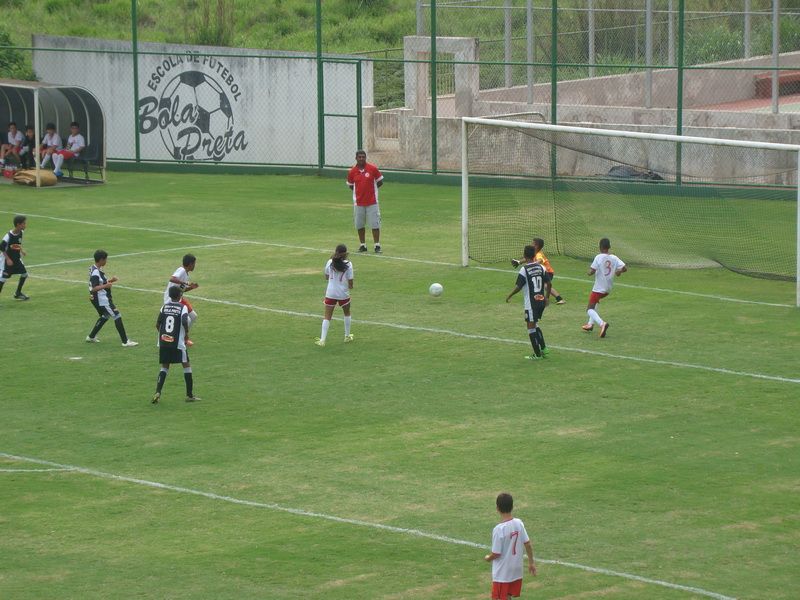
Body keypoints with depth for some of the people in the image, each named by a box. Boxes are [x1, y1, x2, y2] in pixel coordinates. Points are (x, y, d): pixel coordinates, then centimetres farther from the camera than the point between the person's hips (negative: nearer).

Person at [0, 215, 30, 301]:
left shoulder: (20, 233, -4)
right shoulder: (8, 236, -26)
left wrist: (21, 250, 7)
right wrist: (8, 259, -22)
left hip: (17, 259, 7)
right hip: (8, 260, -7)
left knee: (24, 274, 11)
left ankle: (18, 293, 28)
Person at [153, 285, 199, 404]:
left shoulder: (165, 306, 7)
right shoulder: (183, 307, -5)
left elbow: (157, 324, 5)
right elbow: (184, 322, -21)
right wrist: (186, 333, -3)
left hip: (163, 342, 4)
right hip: (178, 343, -4)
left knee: (164, 367, 14)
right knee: (187, 365, 11)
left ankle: (158, 392, -4)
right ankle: (190, 395, 12)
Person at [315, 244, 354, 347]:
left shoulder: (330, 262, -2)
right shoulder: (348, 264, -10)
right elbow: (350, 283, -10)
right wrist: (350, 286, 14)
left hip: (330, 293, 1)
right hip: (343, 294, -1)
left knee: (327, 317, 4)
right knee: (347, 314, 24)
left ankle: (322, 340, -7)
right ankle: (347, 336, 31)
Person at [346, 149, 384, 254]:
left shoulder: (372, 169, -5)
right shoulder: (352, 172, 0)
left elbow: (380, 182, 5)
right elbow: (350, 185, 14)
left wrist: (370, 188, 3)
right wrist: (361, 190, 5)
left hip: (372, 202, -2)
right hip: (358, 202, 2)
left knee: (375, 224, -3)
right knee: (359, 225, 7)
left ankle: (377, 245, 4)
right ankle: (363, 245, 20)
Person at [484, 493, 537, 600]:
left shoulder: (499, 529, -22)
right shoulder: (519, 523, -4)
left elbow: (496, 554, -18)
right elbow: (528, 544, 2)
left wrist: (488, 558, 4)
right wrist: (531, 562, 14)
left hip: (502, 574, -6)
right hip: (516, 571, 6)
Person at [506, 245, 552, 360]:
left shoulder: (524, 269, -14)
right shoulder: (541, 267, 3)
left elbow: (518, 286, -14)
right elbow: (548, 284, 6)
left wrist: (509, 296, 2)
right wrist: (547, 297, 20)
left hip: (531, 302, -6)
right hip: (541, 301, 6)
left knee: (531, 326, 3)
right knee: (535, 325, 22)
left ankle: (537, 354, 5)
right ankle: (543, 348, 17)